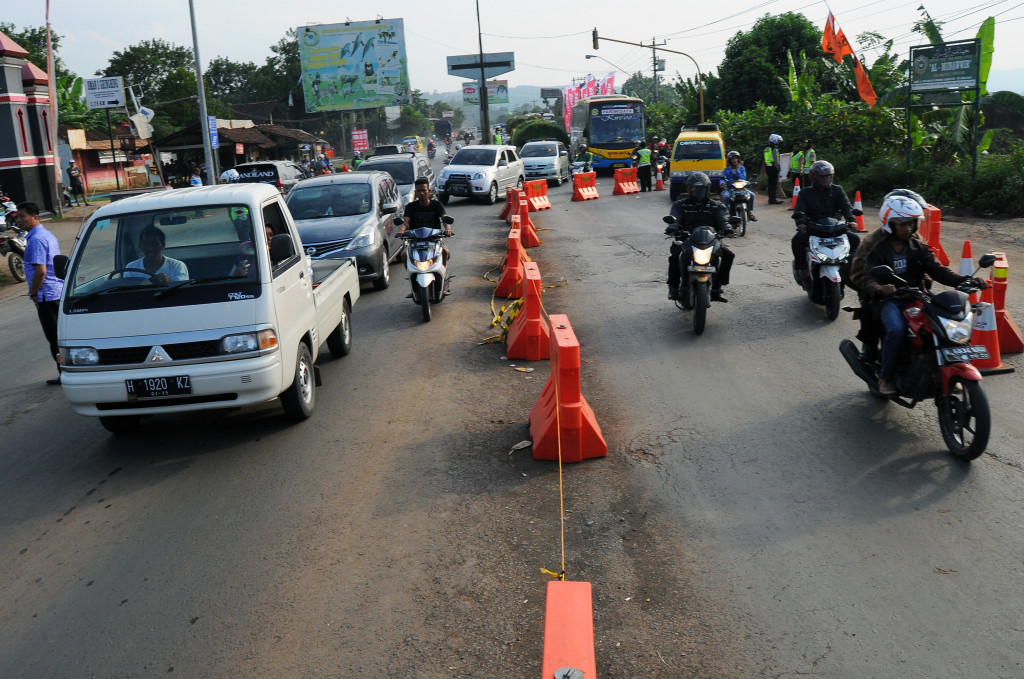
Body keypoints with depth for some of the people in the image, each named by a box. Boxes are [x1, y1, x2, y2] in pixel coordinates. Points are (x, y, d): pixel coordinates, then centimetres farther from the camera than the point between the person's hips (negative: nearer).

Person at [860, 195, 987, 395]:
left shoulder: (919, 247, 14)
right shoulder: (878, 250, -1)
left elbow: (938, 270, 4)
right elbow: (870, 279, -15)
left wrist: (966, 280, -13)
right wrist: (879, 289, -40)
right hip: (890, 299, -4)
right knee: (896, 329, -34)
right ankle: (885, 377, -15)